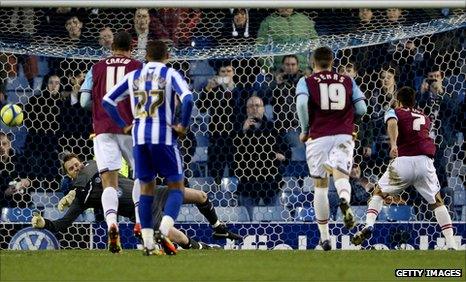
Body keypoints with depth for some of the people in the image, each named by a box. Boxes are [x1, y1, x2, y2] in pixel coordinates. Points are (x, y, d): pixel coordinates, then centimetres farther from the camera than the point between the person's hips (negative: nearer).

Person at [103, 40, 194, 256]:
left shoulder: (133, 76, 12)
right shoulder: (170, 75, 0)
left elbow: (107, 100, 12)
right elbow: (187, 98, -17)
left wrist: (123, 125, 17)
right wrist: (183, 126, -5)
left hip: (139, 135, 4)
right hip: (163, 135, -4)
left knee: (146, 187, 12)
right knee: (176, 186, 4)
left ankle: (147, 242, 6)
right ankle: (164, 231, -19)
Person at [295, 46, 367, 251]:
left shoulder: (306, 82, 7)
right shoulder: (348, 81, 13)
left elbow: (301, 103, -12)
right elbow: (361, 109, 7)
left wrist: (305, 130, 0)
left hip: (319, 136, -1)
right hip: (343, 136, 1)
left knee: (320, 185, 9)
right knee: (341, 175, -13)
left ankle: (324, 237, 10)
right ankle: (344, 201, -50)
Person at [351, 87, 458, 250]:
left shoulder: (394, 112, 14)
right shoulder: (424, 118, 26)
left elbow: (392, 123, -9)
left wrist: (393, 144, -26)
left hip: (402, 161, -2)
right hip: (425, 161, 2)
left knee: (379, 193, 19)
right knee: (437, 202, 14)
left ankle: (369, 225, -6)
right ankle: (451, 245, 2)